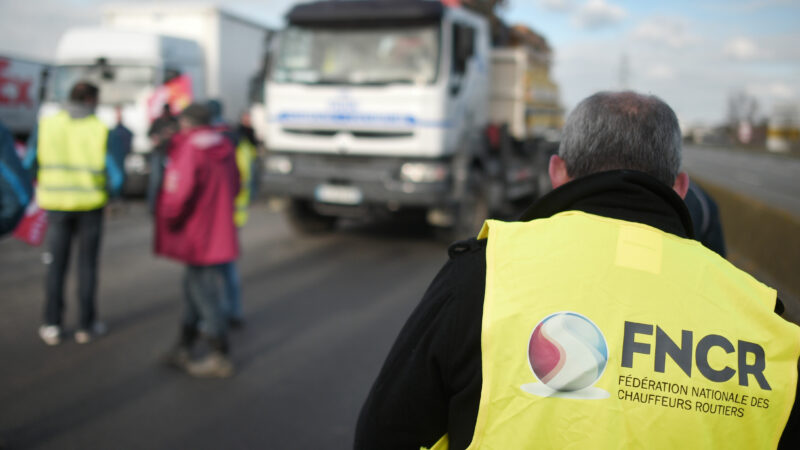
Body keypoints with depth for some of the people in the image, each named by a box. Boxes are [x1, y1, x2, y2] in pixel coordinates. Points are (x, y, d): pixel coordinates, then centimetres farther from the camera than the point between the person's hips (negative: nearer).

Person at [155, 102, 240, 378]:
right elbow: (234, 187, 14)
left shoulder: (188, 150, -17)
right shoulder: (224, 149, 8)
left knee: (205, 295, 1)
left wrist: (168, 216, -8)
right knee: (193, 289, 19)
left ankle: (220, 358, 11)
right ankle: (183, 349, 30)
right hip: (220, 233, 9)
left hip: (199, 238, -9)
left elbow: (180, 191, -25)